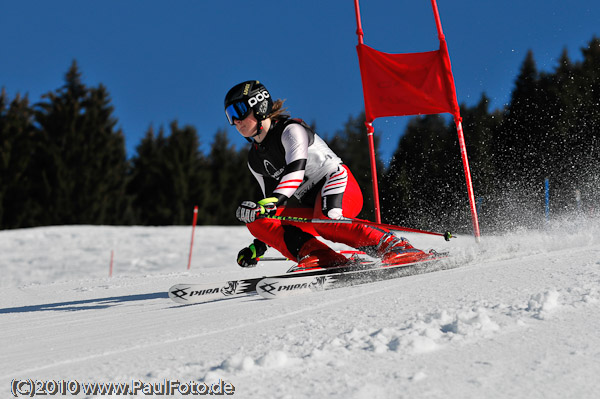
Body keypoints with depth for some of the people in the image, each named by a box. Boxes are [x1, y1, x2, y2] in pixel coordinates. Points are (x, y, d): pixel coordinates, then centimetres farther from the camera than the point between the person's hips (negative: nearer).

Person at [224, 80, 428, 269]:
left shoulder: (290, 130, -8)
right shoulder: (255, 160, 15)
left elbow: (295, 172, -24)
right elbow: (272, 200, 20)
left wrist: (267, 203, -39)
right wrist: (258, 246, 12)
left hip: (337, 184, -7)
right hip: (311, 207, 7)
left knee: (324, 220, -41)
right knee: (256, 220, -15)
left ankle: (394, 246, -32)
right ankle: (320, 257, -28)